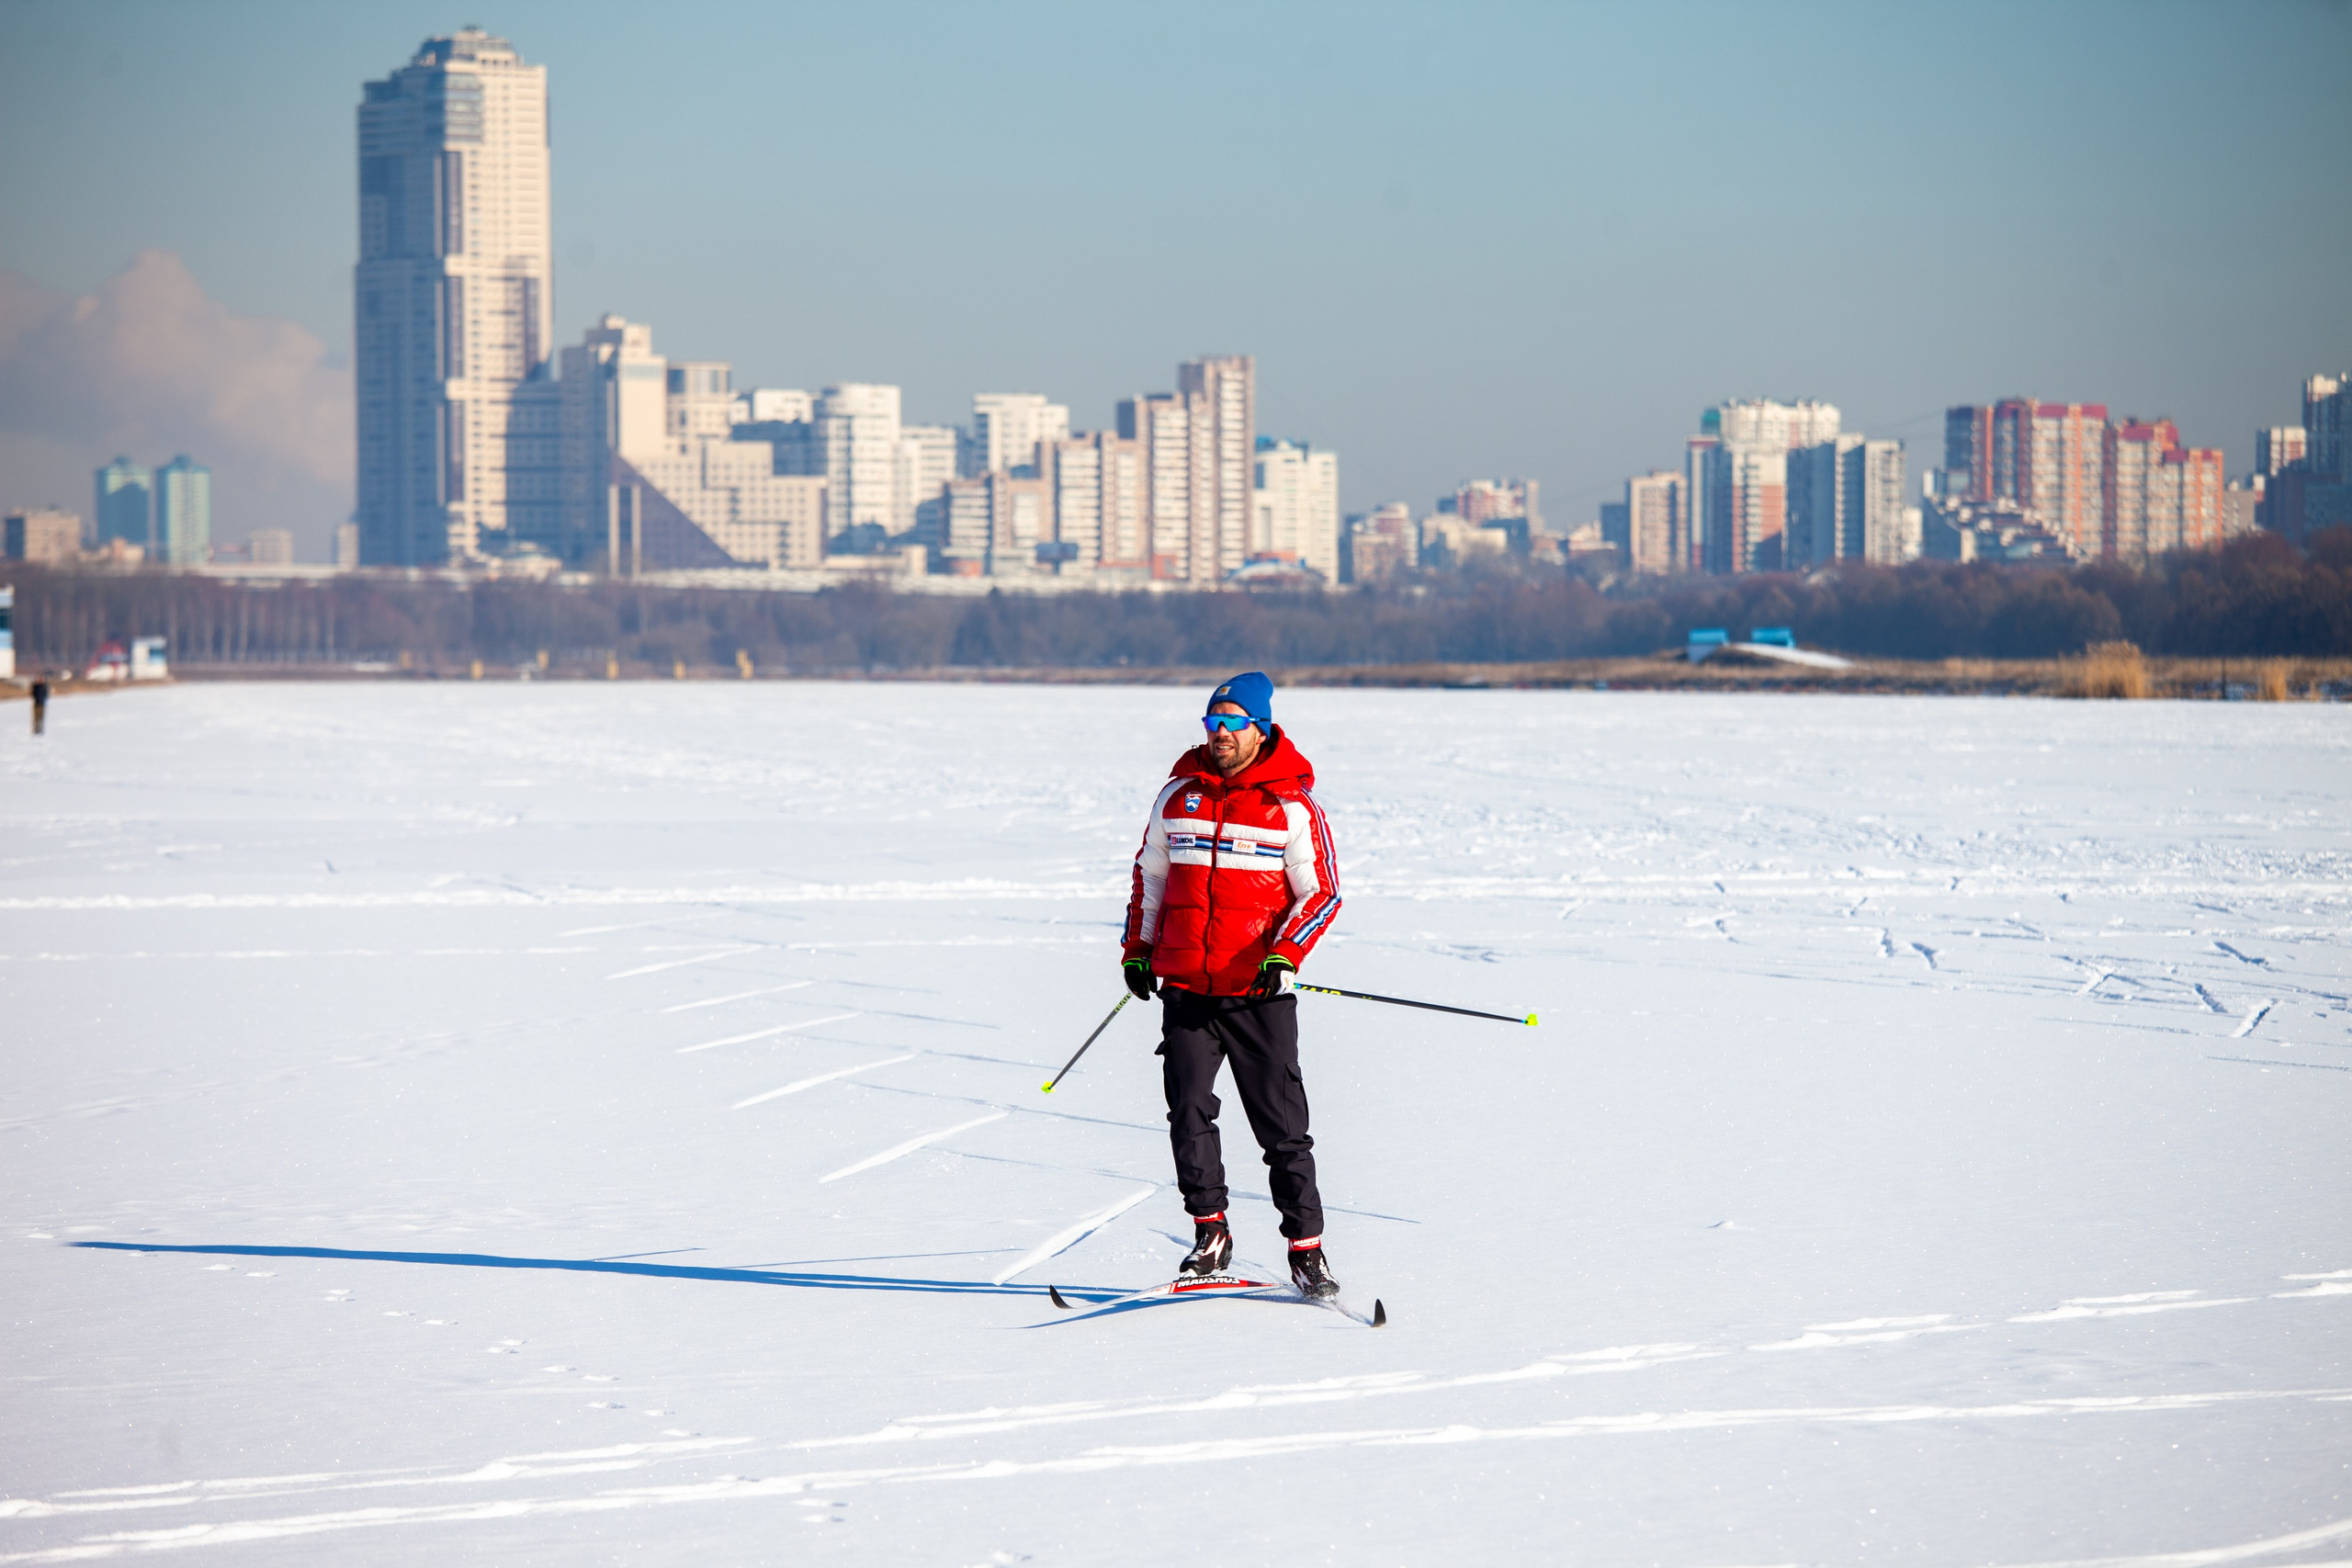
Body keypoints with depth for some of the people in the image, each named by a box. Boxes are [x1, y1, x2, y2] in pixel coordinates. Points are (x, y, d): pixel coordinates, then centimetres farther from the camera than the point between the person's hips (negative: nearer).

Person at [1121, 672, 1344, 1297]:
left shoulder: (1292, 806, -2)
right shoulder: (1179, 795, 9)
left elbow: (1322, 894, -2)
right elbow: (1149, 875, 22)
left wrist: (1284, 952, -15)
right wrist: (1138, 949, 17)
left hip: (1259, 993, -3)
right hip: (1184, 986, 3)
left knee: (1280, 1123, -1)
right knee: (1188, 1110, -4)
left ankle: (1307, 1247, 5)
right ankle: (1209, 1232, 8)